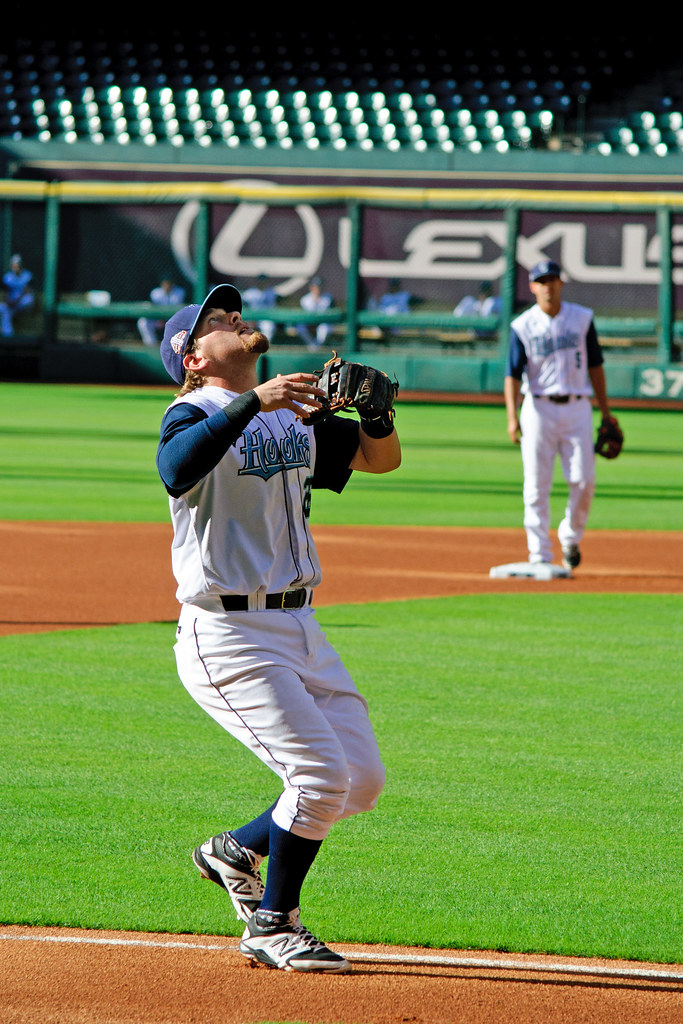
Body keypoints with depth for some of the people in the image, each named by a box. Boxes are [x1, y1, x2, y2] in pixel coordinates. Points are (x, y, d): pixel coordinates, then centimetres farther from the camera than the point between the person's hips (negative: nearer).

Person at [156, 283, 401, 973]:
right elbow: (175, 466, -32)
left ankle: (237, 851, 26)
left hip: (298, 628, 8)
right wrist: (253, 401, -39)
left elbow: (382, 457, 17)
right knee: (321, 771, -17)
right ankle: (271, 928, 0)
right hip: (225, 636, -8)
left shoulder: (294, 419, 15)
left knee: (362, 780, 6)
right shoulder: (193, 415, -9)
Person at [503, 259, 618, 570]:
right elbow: (513, 375, -6)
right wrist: (512, 416, -20)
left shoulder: (582, 319, 6)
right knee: (537, 485, -4)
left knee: (584, 480, -6)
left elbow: (595, 366, 11)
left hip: (577, 408, 2)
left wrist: (606, 413, 10)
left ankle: (570, 538, 19)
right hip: (539, 408, -2)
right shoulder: (522, 326, -1)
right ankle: (540, 556, 1)